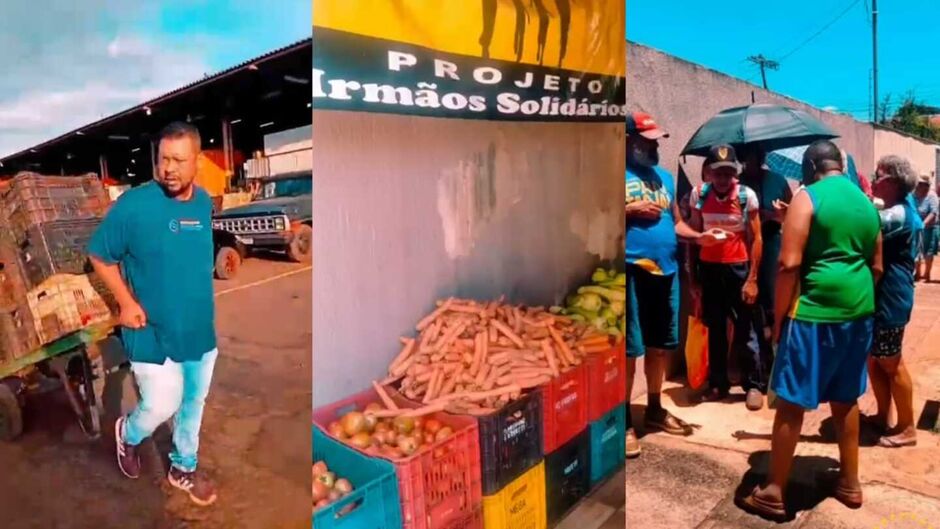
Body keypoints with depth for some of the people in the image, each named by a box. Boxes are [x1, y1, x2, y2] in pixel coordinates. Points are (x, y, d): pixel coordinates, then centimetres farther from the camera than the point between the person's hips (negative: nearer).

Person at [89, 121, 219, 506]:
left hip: (200, 329, 5)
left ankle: (183, 468, 39)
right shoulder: (134, 204, -16)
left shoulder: (205, 203, -1)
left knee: (193, 403, 17)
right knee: (162, 407, 1)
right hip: (153, 333, -5)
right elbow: (100, 256, -6)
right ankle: (128, 434, 37)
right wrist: (127, 302, -14)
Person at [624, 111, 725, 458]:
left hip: (666, 271, 7)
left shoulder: (664, 176, 18)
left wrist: (699, 236, 3)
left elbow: (675, 222, 20)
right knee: (630, 348, -3)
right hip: (631, 270, -7)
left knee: (660, 345, 15)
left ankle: (655, 409, 31)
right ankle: (623, 422, 9)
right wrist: (631, 210, -15)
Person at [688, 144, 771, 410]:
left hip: (738, 268, -2)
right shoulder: (699, 195, -2)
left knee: (747, 330, 6)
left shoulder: (747, 195, -8)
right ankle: (718, 383, 25)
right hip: (709, 269, 3)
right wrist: (693, 276, 4)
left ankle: (755, 385, 18)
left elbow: (756, 239, -5)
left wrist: (752, 279, -10)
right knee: (715, 329, 13)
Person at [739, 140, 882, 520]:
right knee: (845, 399, 19)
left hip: (815, 311, -7)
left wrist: (778, 316, -9)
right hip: (858, 312, 7)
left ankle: (773, 493, 8)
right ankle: (850, 483, 31)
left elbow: (790, 264, -16)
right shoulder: (867, 203, 13)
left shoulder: (808, 197, -9)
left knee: (791, 403, 0)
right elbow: (876, 267, 17)